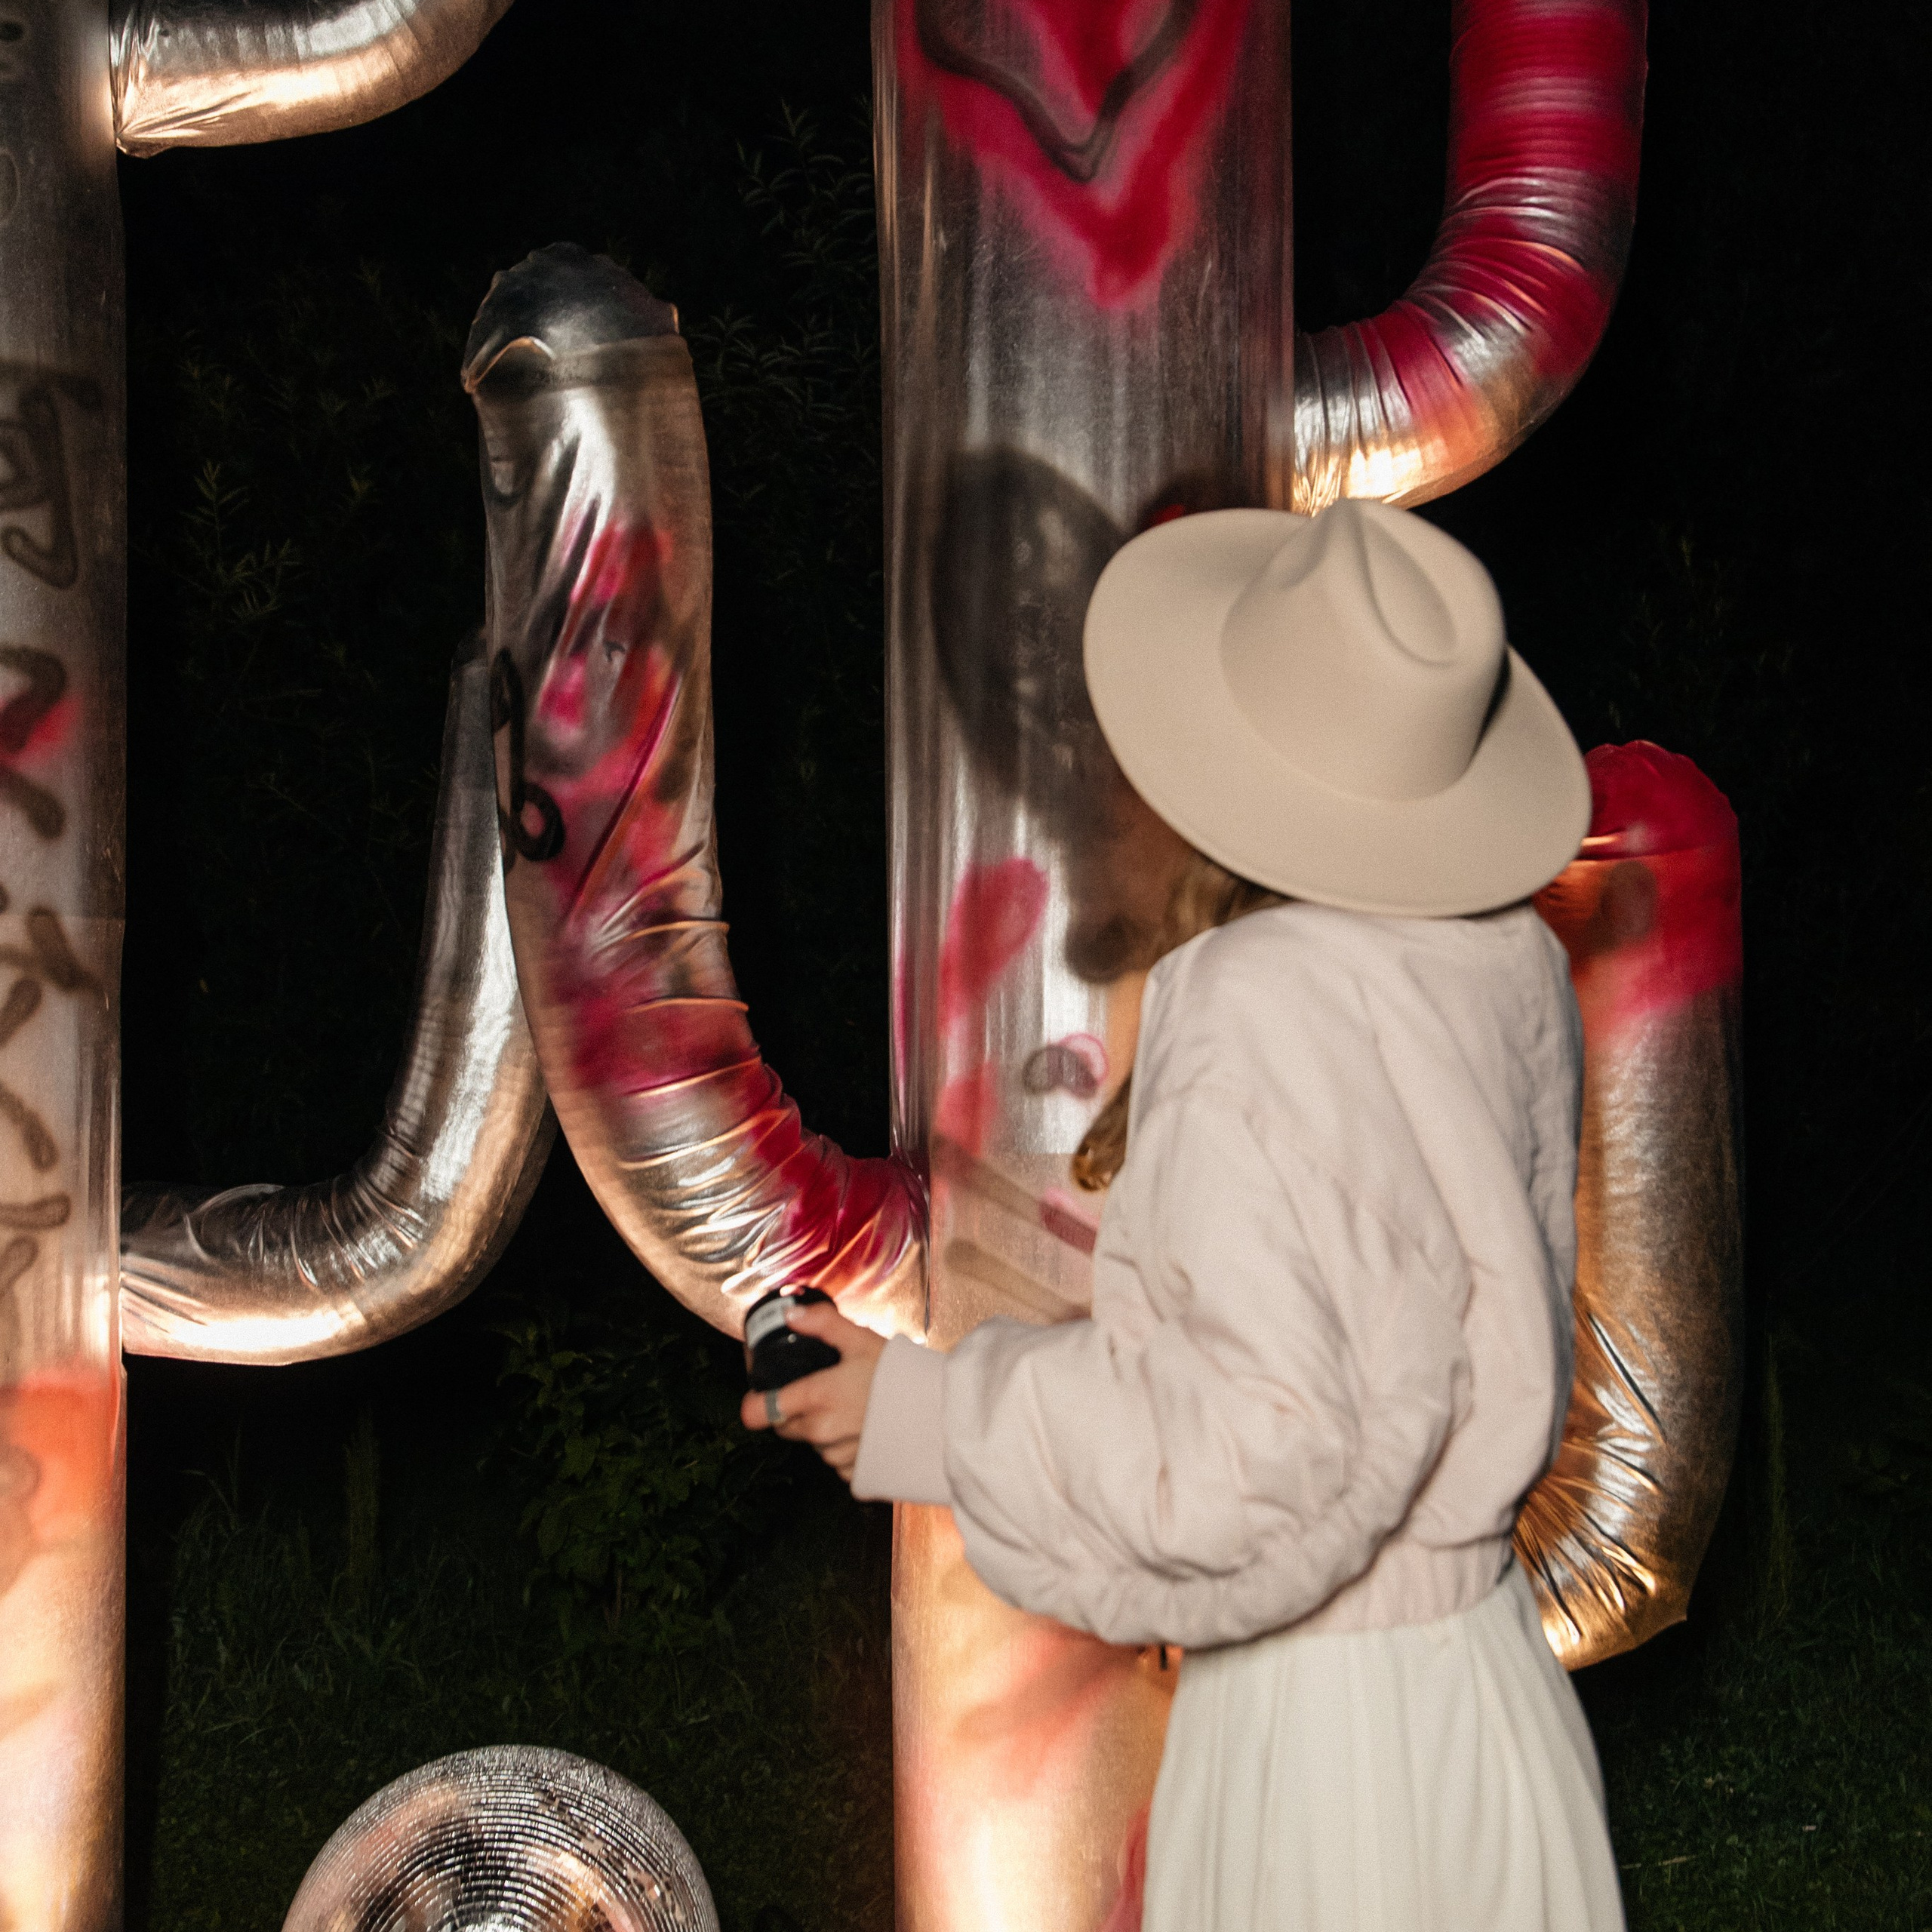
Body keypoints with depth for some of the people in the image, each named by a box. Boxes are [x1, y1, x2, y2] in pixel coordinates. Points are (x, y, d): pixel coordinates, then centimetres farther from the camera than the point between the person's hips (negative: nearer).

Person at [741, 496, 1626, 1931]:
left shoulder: (1261, 1018, -23)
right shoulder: (1510, 963, -2)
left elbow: (1252, 1462, -26)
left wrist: (927, 1419, -16)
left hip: (1325, 1726, -7)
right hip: (1491, 1667, 7)